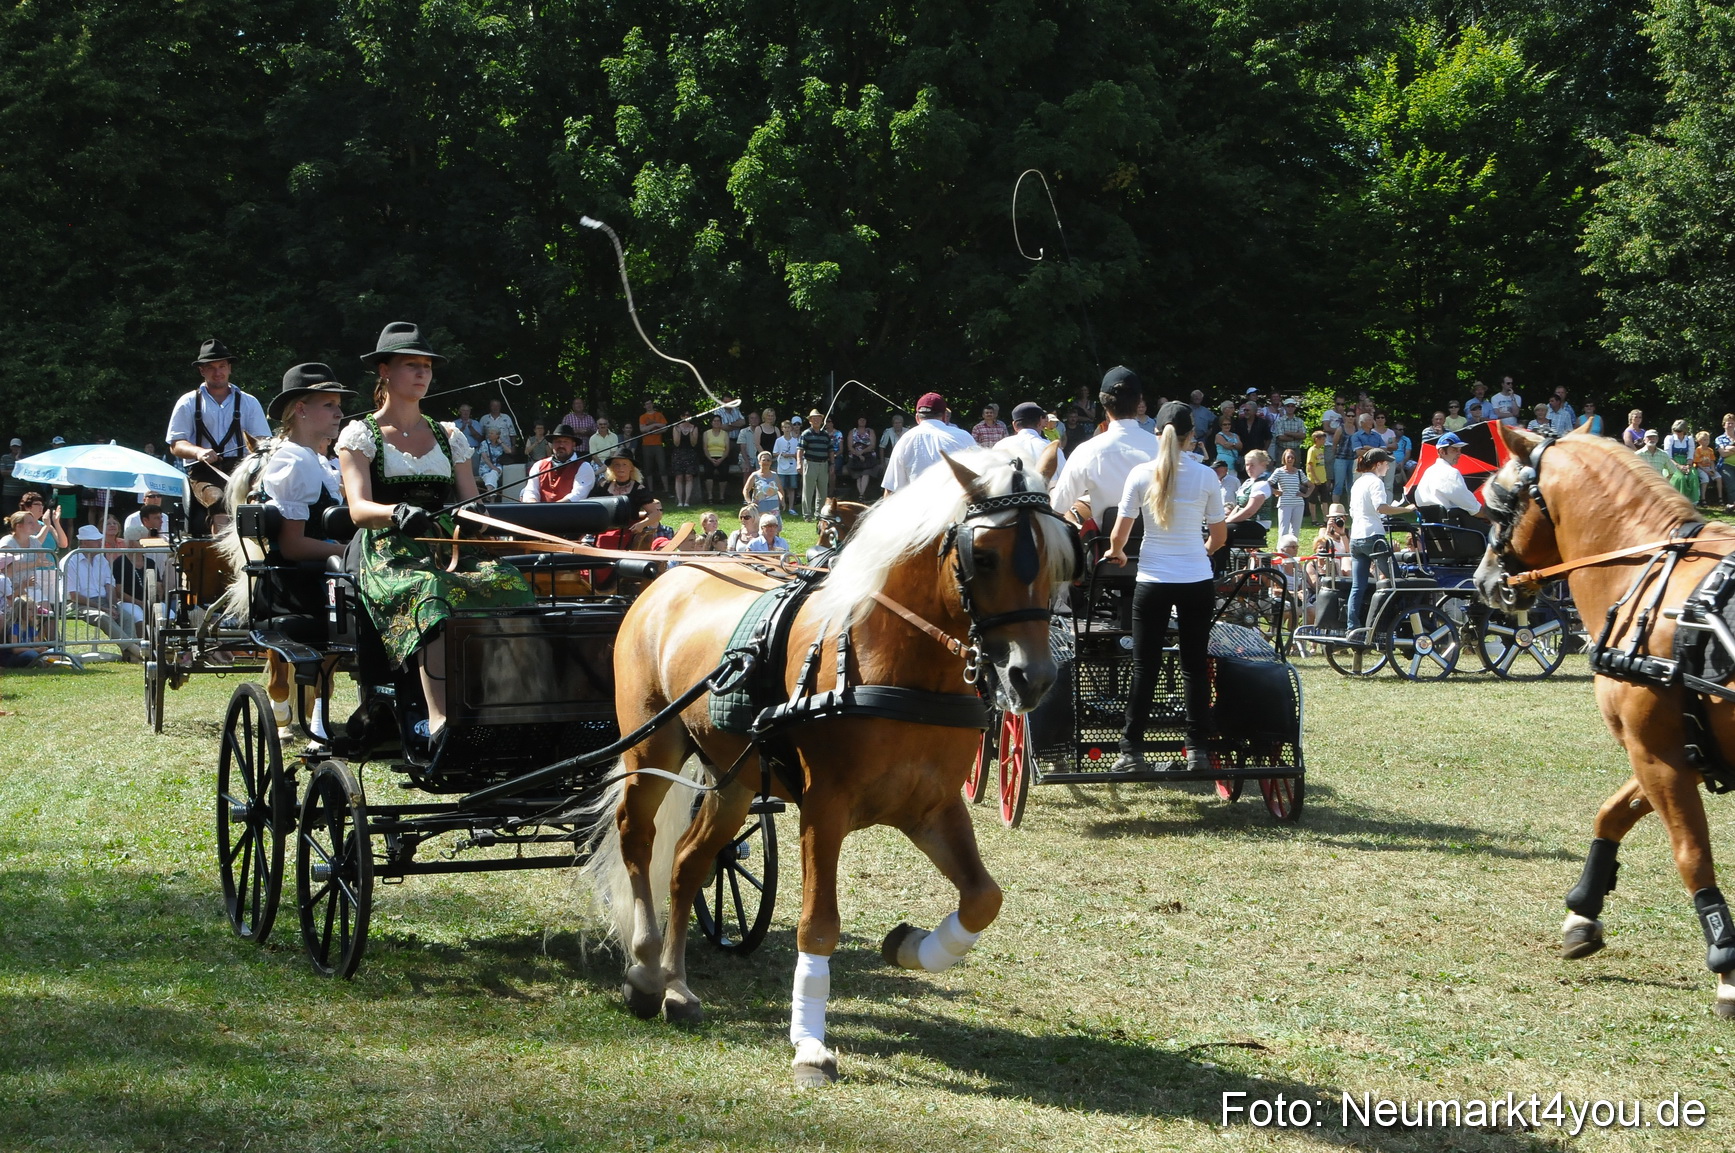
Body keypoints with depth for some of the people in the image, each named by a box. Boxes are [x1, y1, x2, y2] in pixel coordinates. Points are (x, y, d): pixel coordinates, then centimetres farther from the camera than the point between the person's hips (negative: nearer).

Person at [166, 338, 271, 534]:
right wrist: (198, 452, -16)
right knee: (218, 500, -36)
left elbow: (264, 442, 11)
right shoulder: (188, 403, 14)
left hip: (241, 470, 1)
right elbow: (176, 445, 7)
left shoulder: (249, 402, 18)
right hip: (203, 472, -1)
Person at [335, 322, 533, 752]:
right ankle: (440, 724, -54)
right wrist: (397, 513, -28)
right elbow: (359, 508, -5)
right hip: (389, 554, -4)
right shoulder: (361, 435, 11)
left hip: (450, 551, 4)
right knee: (430, 592, -41)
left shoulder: (448, 437, 24)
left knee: (508, 583, -31)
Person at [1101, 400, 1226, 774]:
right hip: (1197, 581, 1)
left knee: (1145, 666, 5)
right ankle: (1198, 749, 8)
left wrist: (1116, 553, 19)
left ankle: (1131, 750, 5)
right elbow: (1219, 535, 6)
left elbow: (1119, 533, -4)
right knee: (1195, 665, 8)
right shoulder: (1206, 477, -2)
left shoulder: (1141, 473, -4)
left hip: (1153, 581, -1)